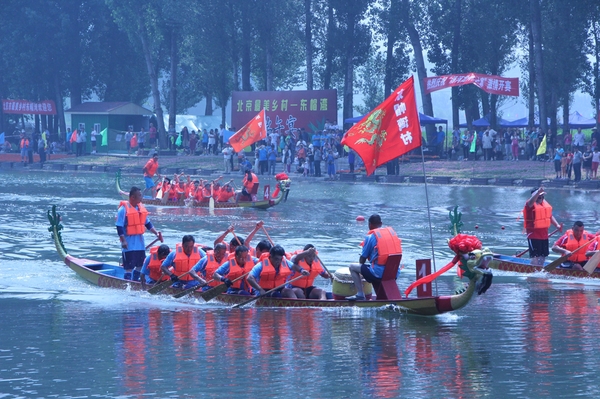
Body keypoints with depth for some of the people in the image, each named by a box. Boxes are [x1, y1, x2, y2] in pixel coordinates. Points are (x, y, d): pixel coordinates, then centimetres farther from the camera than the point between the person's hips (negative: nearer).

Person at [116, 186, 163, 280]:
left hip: (140, 240, 7)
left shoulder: (141, 207, 10)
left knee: (140, 265, 11)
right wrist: (123, 241, -21)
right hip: (129, 242, -7)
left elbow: (147, 223, 19)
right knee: (129, 267, -7)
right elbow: (119, 227, -14)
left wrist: (156, 233, 9)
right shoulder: (124, 209, -12)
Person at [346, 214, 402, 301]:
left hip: (378, 274, -6)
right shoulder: (392, 232, 11)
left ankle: (360, 294, 4)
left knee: (353, 267, 12)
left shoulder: (370, 237, -4)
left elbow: (362, 259, 2)